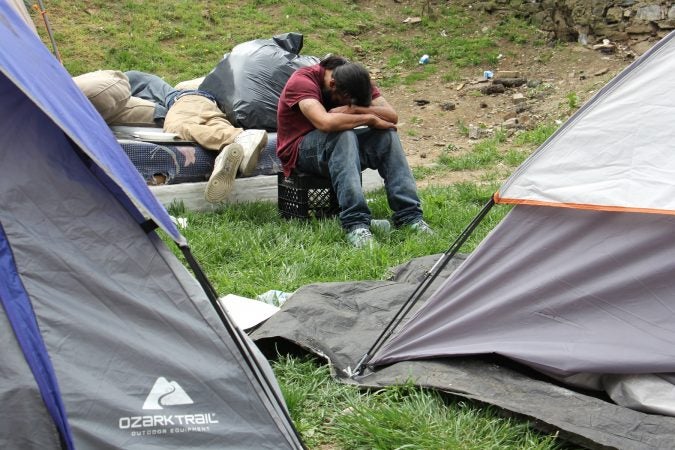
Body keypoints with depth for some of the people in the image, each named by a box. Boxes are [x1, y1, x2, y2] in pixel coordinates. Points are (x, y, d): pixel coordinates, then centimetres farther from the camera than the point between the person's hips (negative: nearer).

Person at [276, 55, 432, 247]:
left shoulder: (355, 80, -3)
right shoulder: (302, 80, -21)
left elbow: (392, 116, -13)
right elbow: (325, 122, -38)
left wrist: (354, 110, -27)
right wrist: (369, 118, -28)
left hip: (340, 144, 6)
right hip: (300, 151, -6)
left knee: (388, 135, -18)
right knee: (343, 135, -36)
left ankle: (409, 214, -25)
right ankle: (355, 223, -43)